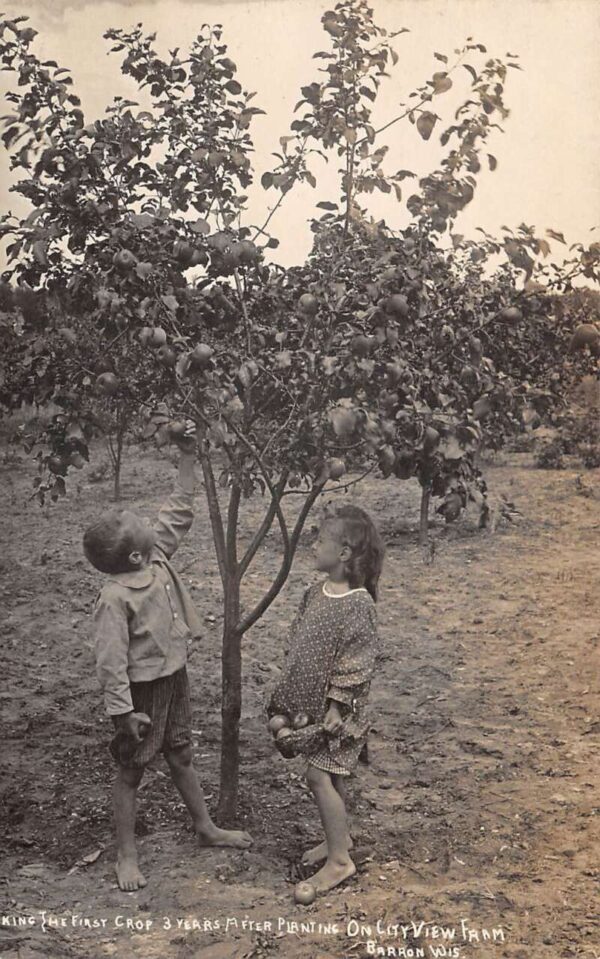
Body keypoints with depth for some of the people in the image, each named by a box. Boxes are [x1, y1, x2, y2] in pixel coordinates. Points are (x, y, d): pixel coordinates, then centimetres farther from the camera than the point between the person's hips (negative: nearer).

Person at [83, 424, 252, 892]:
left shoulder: (158, 557, -7)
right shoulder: (115, 598, -28)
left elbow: (179, 512, 0)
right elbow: (111, 661, -23)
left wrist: (188, 457, -4)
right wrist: (123, 711, -21)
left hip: (175, 677, 8)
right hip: (143, 689, -7)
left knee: (182, 755, 23)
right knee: (131, 770, 10)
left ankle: (206, 827, 38)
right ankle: (127, 854, 25)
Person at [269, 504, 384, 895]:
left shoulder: (358, 604, -21)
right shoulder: (316, 593, 3)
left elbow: (357, 662, -19)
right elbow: (299, 644, 13)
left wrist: (338, 706, -17)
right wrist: (290, 696, 15)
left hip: (335, 706, -8)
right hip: (312, 701, 8)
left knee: (320, 775, -7)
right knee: (330, 775, 18)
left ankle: (340, 860, 4)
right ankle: (339, 838, 35)